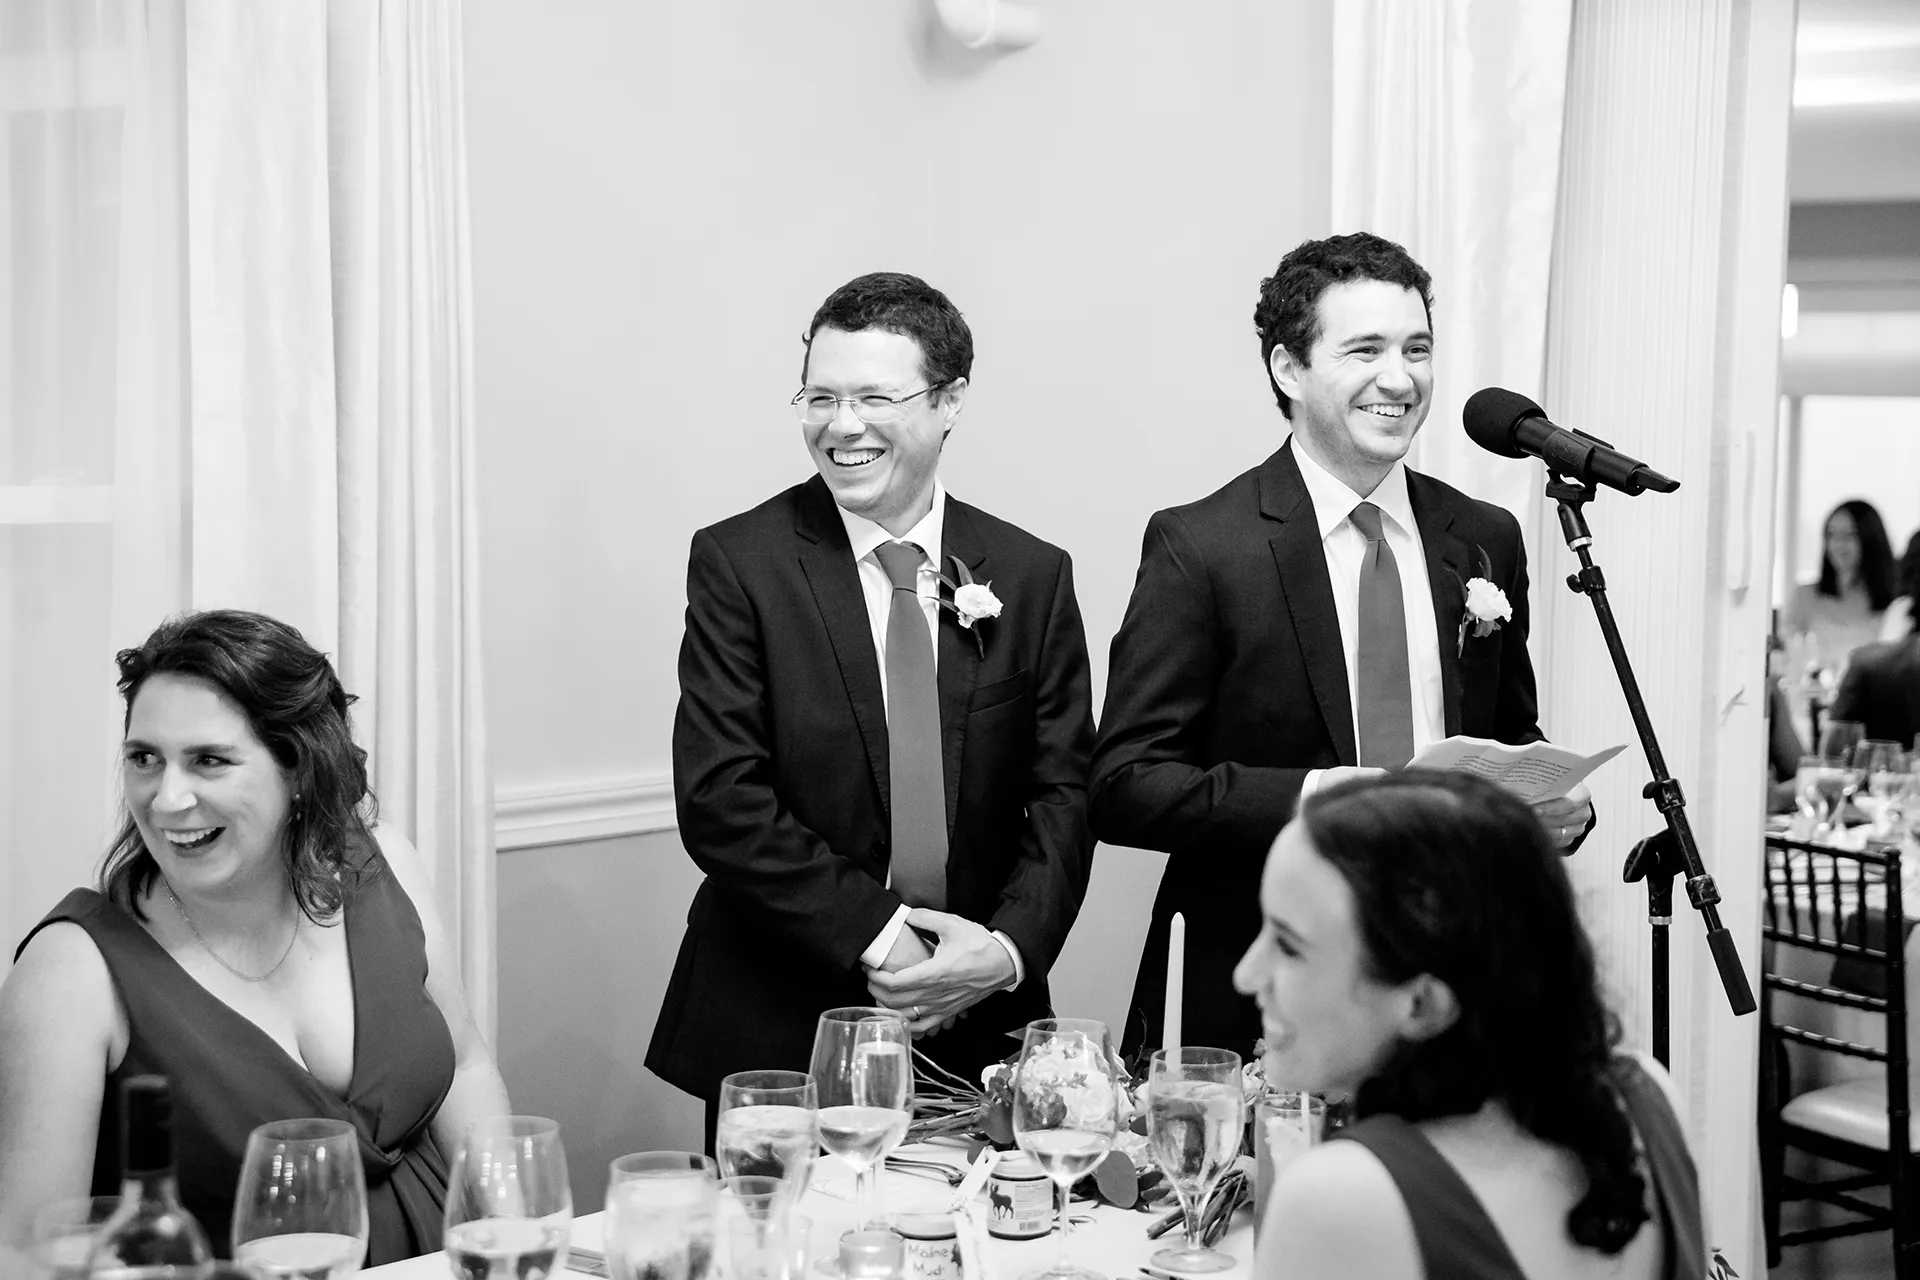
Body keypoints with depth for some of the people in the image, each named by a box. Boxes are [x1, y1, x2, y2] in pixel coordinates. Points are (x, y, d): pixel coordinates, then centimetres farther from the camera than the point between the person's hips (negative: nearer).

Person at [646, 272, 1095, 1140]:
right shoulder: (738, 563, -5)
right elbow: (718, 800, -11)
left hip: (977, 1030, 2)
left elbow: (1064, 796, 2)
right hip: (779, 1032, -2)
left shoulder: (1031, 576, 4)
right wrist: (875, 935, -17)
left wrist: (1010, 947, -15)